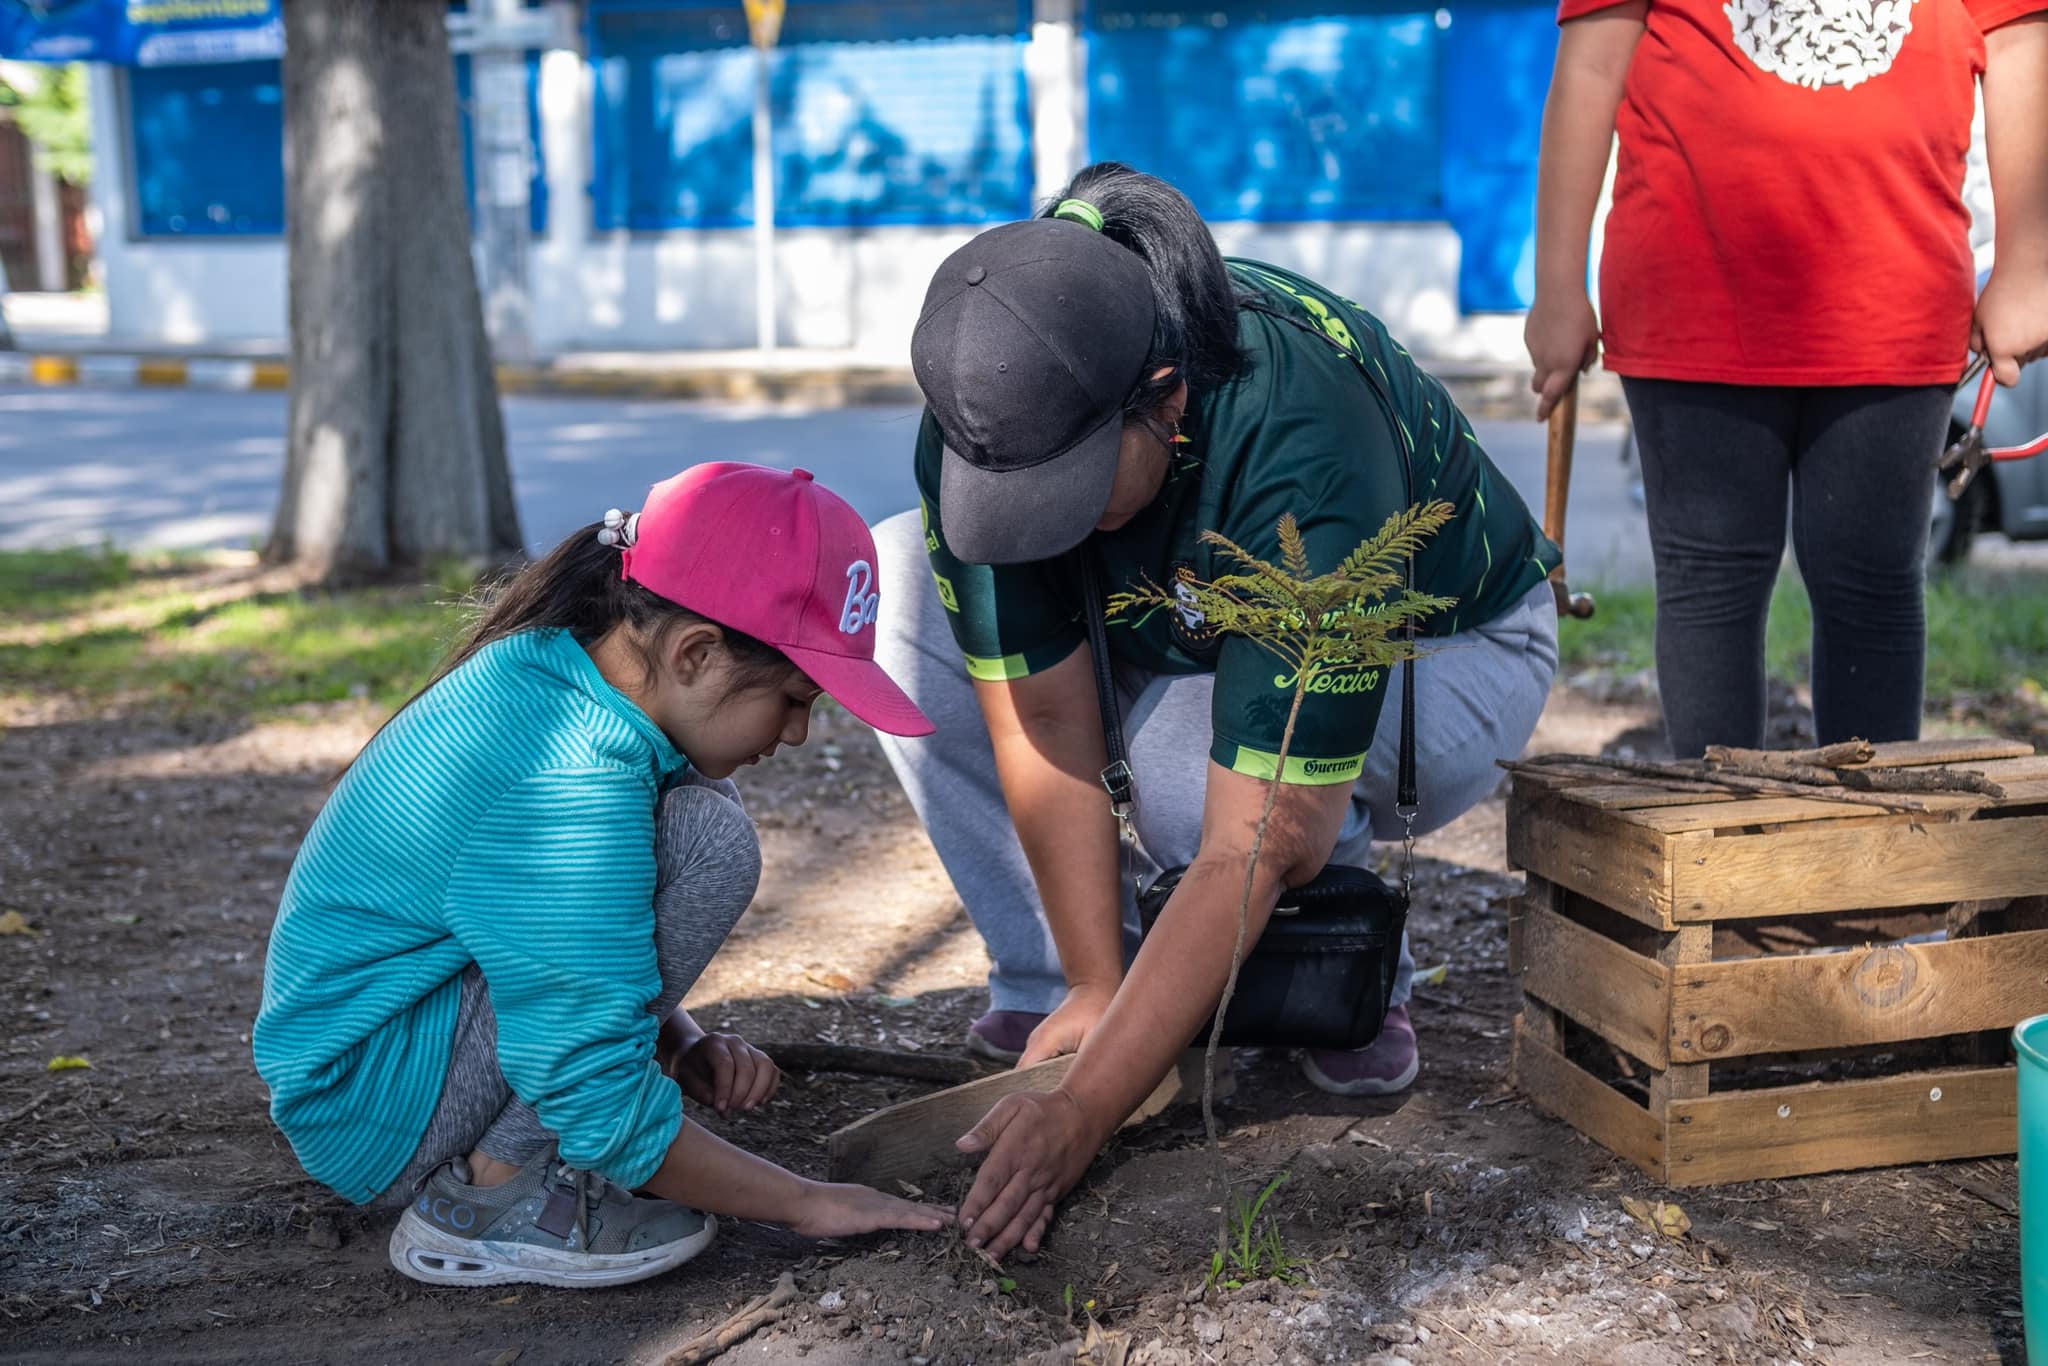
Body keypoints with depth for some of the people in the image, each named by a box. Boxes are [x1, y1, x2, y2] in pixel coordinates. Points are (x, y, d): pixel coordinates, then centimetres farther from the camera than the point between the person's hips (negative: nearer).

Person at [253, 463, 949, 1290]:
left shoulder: (543, 667, -1)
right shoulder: (571, 788, -29)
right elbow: (603, 1109, -25)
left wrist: (684, 1046, 0)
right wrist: (806, 1203, -14)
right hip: (374, 1117, -10)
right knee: (707, 840, -22)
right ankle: (493, 1199, -13)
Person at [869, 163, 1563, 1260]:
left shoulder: (1304, 458, -41)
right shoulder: (991, 417, -26)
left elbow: (1252, 850, -43)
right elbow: (1044, 726, -21)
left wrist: (1082, 1112, -45)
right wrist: (1093, 989, -22)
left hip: (1441, 648, -5)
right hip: (1178, 630, 6)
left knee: (1192, 769, -39)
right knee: (892, 585, -18)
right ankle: (1052, 983, -8)